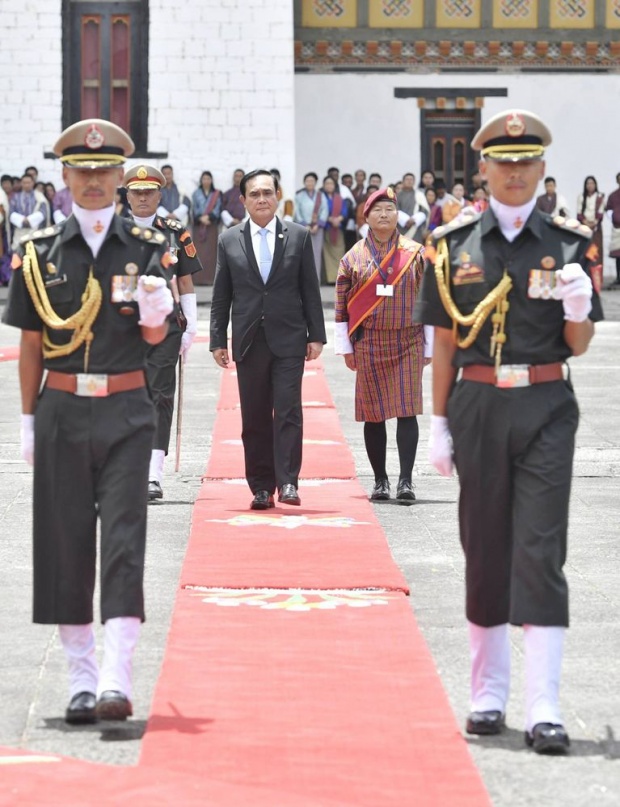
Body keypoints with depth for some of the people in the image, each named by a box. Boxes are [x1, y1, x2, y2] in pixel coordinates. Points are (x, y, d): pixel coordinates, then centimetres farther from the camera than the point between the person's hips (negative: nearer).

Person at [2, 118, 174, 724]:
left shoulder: (145, 248, 2)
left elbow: (154, 338, 1)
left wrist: (154, 312, -22)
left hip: (126, 411, -1)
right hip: (63, 410, 1)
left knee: (124, 537, -9)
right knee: (65, 540, 3)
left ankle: (116, 679, -13)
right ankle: (81, 678, 13)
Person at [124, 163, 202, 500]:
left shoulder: (176, 234, 7)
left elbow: (186, 283, 9)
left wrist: (189, 329, 3)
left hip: (165, 327, -1)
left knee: (159, 398, -7)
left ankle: (153, 476, -11)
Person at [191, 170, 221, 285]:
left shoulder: (216, 194, 8)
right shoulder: (196, 193, 10)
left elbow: (218, 208, -1)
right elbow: (194, 208, 3)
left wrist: (208, 217, -15)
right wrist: (201, 218, -14)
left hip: (212, 225, 0)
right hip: (198, 225, 0)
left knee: (210, 252, -5)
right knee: (199, 251, -5)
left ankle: (210, 278, -5)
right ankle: (199, 278, -5)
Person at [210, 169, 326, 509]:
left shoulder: (298, 236, 5)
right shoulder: (229, 241, 7)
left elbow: (310, 290, 6)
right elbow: (221, 296, 9)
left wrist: (316, 335, 1)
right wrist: (218, 340, 4)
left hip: (288, 340, -1)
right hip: (249, 341, 2)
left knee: (288, 411, -10)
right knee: (254, 418, 4)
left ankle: (288, 482, -10)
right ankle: (261, 487, 9)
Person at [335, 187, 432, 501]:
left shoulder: (415, 254, 4)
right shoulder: (353, 257, 5)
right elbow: (342, 307, 7)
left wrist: (429, 347, 4)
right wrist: (346, 348, 3)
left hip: (408, 345, -1)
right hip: (368, 345, 1)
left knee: (407, 411, -8)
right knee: (373, 415, 5)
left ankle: (406, 480, -8)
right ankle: (380, 480, 14)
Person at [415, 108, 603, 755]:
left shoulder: (569, 243, 2)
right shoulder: (455, 244, 3)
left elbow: (578, 345, 5)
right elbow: (445, 342, 7)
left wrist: (577, 308, -17)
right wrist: (439, 423, 5)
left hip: (545, 409, -1)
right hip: (479, 406, 1)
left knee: (540, 551, -7)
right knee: (484, 549, 9)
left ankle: (543, 709, -8)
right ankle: (487, 696, 21)